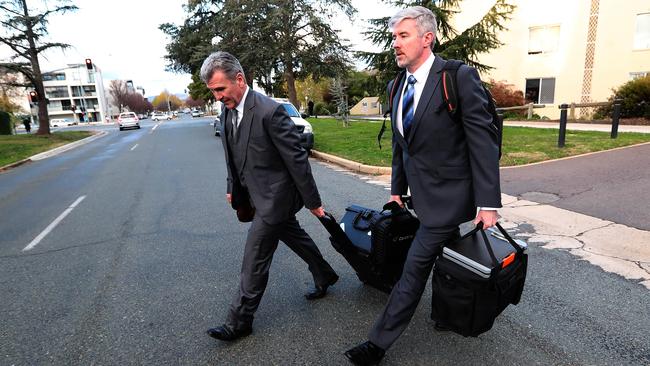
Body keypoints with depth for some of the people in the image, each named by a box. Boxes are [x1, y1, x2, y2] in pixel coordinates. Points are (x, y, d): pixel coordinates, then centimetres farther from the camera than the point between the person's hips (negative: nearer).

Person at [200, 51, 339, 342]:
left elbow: (297, 159, -21)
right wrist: (233, 189, 18)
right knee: (295, 238, 23)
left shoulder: (269, 111, -24)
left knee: (254, 260, 1)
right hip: (258, 195, 8)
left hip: (273, 198, -8)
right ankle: (324, 276, 46)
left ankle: (239, 322, 18)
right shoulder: (227, 112, 2)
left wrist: (312, 201, -15)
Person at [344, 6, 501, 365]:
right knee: (444, 256, 22)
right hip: (421, 192, 7)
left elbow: (484, 141, -15)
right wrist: (397, 189, 14)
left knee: (415, 267, -3)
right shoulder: (398, 86, 7)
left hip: (448, 194, -7)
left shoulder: (459, 77, -15)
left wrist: (488, 202, -17)